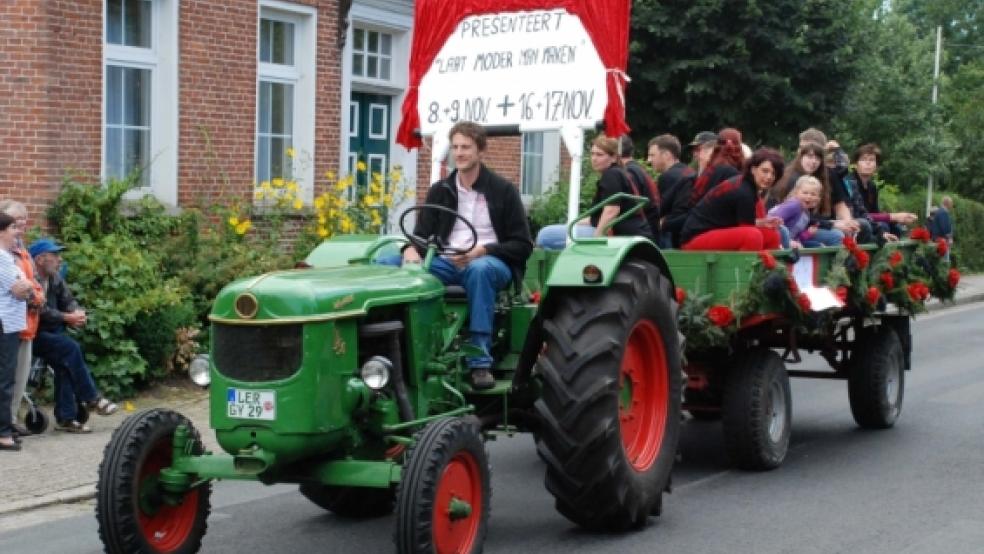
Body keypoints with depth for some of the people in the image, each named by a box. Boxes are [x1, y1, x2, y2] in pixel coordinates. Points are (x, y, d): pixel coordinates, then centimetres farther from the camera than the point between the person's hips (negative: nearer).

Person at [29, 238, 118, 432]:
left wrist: (77, 313, -12)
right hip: (33, 335, -8)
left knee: (64, 363, -15)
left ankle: (65, 418, -13)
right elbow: (40, 311, -25)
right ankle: (92, 399, -12)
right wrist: (68, 318, -22)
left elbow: (68, 301, 11)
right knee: (70, 348, -24)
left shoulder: (55, 278, 8)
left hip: (51, 332, 8)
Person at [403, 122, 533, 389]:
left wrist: (482, 251, -18)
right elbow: (422, 234, 10)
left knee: (479, 269, -41)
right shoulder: (440, 191, 13)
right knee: (409, 269, -27)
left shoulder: (503, 190, 2)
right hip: (448, 263, 3)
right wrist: (411, 250, -16)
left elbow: (523, 245, -2)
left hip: (492, 262, -3)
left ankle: (480, 361, -39)